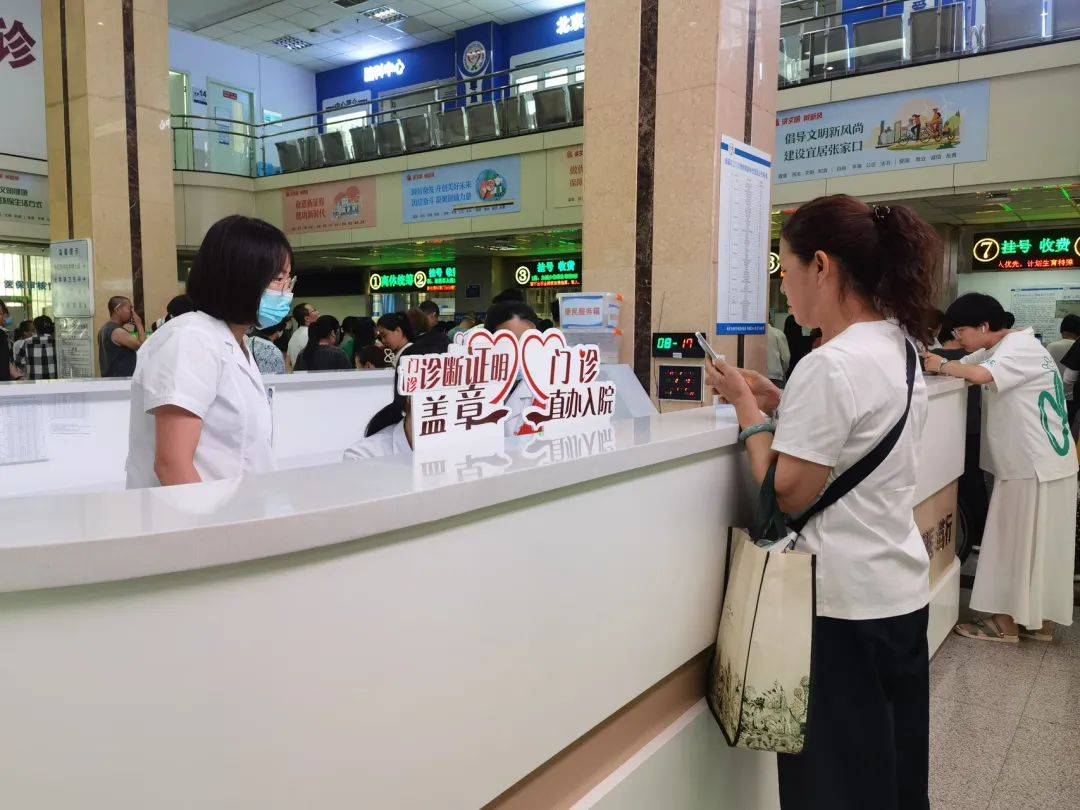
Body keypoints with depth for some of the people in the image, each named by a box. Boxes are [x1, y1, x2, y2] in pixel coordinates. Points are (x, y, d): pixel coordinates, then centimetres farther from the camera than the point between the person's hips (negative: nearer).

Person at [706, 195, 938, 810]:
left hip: (843, 604, -9)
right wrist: (782, 404, 6)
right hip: (903, 591, 9)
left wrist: (748, 409, -11)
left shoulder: (831, 366, -23)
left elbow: (787, 495, -20)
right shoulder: (900, 346, 6)